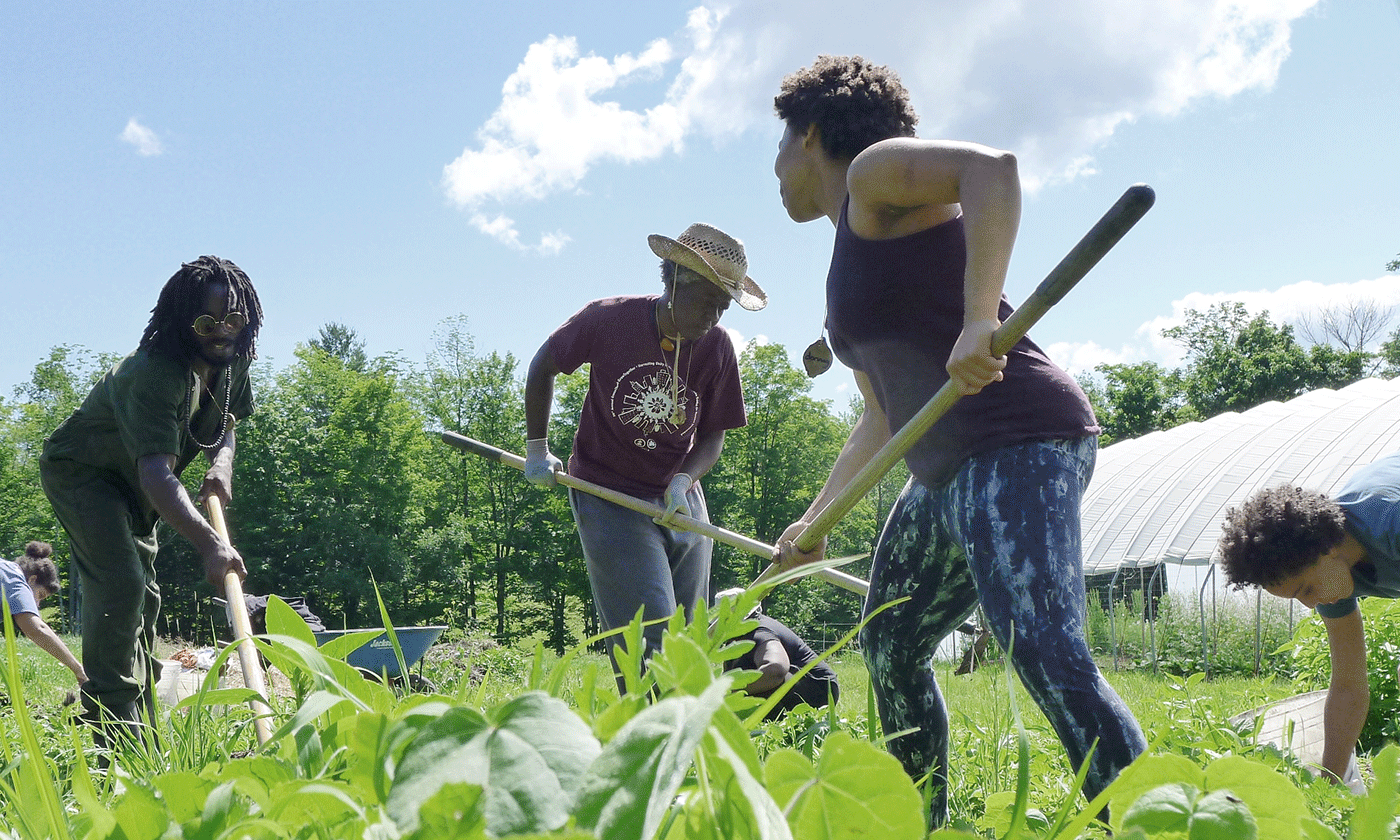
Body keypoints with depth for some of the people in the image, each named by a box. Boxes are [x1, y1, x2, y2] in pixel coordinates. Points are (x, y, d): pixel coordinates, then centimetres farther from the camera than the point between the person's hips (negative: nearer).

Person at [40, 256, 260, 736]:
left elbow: (224, 423, 8)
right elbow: (156, 471, -49)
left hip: (130, 485, 9)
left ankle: (141, 725, 26)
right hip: (81, 472, -9)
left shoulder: (234, 361, -12)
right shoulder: (155, 373, -38)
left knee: (142, 597, 14)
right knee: (120, 583, -25)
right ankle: (113, 725, -22)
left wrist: (222, 461, -16)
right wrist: (209, 544, -62)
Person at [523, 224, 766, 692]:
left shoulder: (717, 346, -4)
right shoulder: (609, 320, -12)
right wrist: (537, 447, 7)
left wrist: (683, 479, -16)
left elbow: (713, 434, 4)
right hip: (610, 497, -4)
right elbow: (543, 365, 5)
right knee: (649, 646, -15)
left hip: (681, 503, 5)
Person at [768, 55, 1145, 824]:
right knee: (890, 647, 19)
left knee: (1047, 657, -25)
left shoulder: (874, 170, -2)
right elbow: (882, 419, 30)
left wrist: (979, 321, -34)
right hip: (948, 473, 11)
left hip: (1017, 448, -11)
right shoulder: (852, 258, 24)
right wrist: (815, 519, 33)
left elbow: (992, 167, -25)